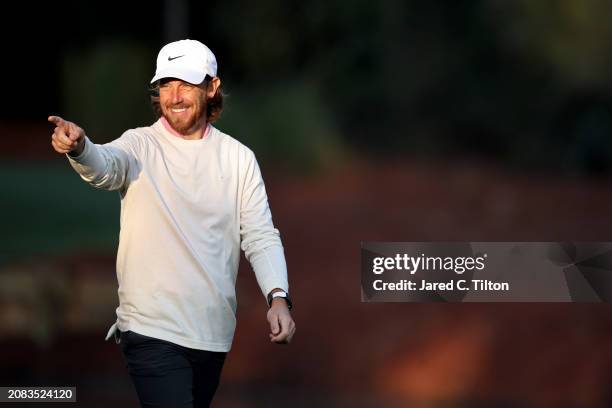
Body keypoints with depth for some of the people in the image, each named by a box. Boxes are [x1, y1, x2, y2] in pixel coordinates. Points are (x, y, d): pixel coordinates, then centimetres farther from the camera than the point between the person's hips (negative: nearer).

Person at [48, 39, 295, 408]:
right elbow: (105, 166, -27)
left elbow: (261, 236, 3)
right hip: (152, 329, -4)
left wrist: (278, 298, -14)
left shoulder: (239, 158, 5)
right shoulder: (140, 146, -5)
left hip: (215, 331, 4)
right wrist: (78, 148, -52)